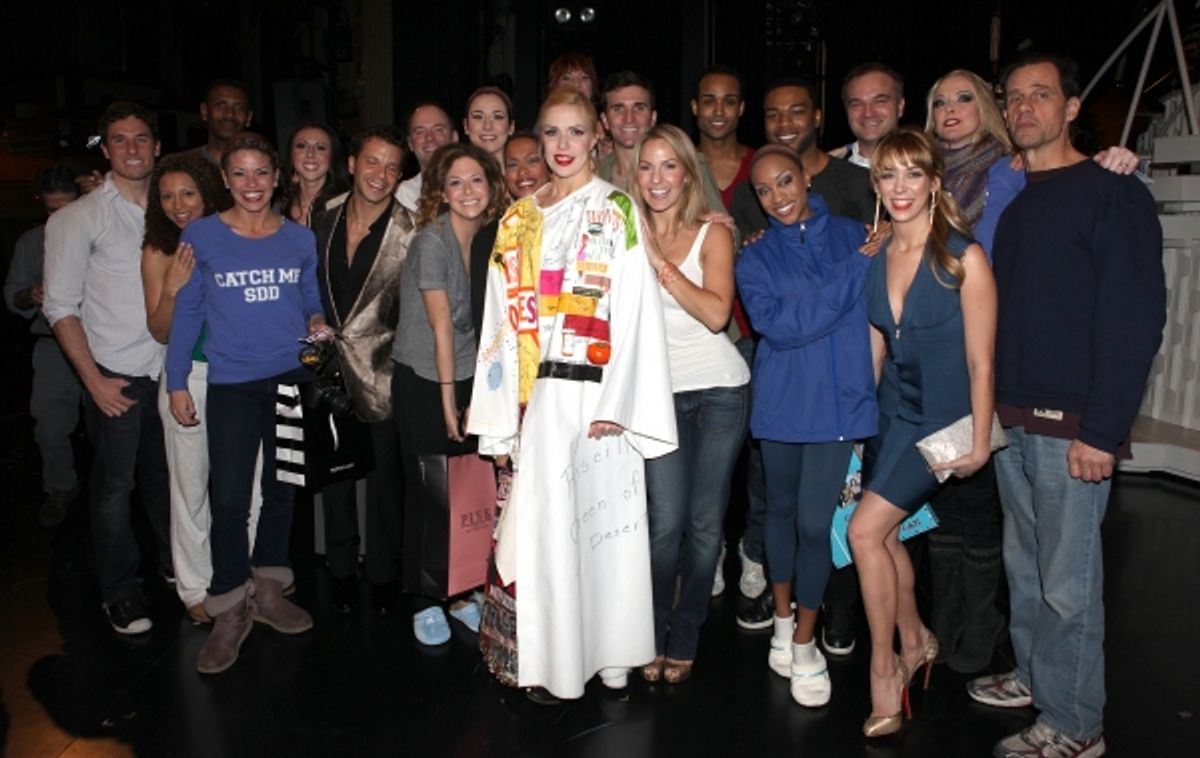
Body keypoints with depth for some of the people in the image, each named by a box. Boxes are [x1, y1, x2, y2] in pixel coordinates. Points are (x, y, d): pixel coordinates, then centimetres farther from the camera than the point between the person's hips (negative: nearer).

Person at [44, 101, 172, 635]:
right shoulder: (80, 218, -4)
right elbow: (61, 307, -5)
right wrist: (94, 380, -10)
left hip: (169, 366, 4)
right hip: (115, 373, -4)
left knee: (165, 473, 14)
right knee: (115, 485, 3)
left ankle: (172, 562, 33)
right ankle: (120, 591, 17)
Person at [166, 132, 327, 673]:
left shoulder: (300, 238, 5)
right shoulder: (201, 236, -1)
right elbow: (186, 311, 1)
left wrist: (317, 321, -7)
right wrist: (177, 382, 0)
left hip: (292, 378, 3)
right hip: (231, 384, -2)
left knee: (282, 489, 11)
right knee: (229, 499, -5)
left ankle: (267, 590, 29)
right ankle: (230, 610, 11)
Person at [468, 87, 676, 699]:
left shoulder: (617, 209, 1)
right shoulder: (518, 218, 14)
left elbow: (634, 309, -7)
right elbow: (505, 317, 11)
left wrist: (615, 404, -15)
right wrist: (503, 415, 6)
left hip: (598, 387, -3)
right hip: (539, 393, 4)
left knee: (602, 514, 2)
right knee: (543, 521, 5)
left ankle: (609, 653, 19)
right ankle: (553, 658, 20)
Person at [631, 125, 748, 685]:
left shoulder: (712, 234, 0)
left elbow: (716, 313, -14)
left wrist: (660, 262, -17)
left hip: (719, 390, 0)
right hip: (660, 392, 1)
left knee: (706, 523, 4)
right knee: (666, 521, -5)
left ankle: (684, 641, 21)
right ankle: (655, 636, 16)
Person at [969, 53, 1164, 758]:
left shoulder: (1115, 194, -6)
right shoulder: (1011, 200, 14)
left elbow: (1137, 321, -13)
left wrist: (1102, 430, -18)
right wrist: (996, 408, 9)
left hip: (1072, 426, -6)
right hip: (1011, 417, 6)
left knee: (1068, 581, 1)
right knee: (1024, 562, 16)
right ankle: (1034, 674, 34)